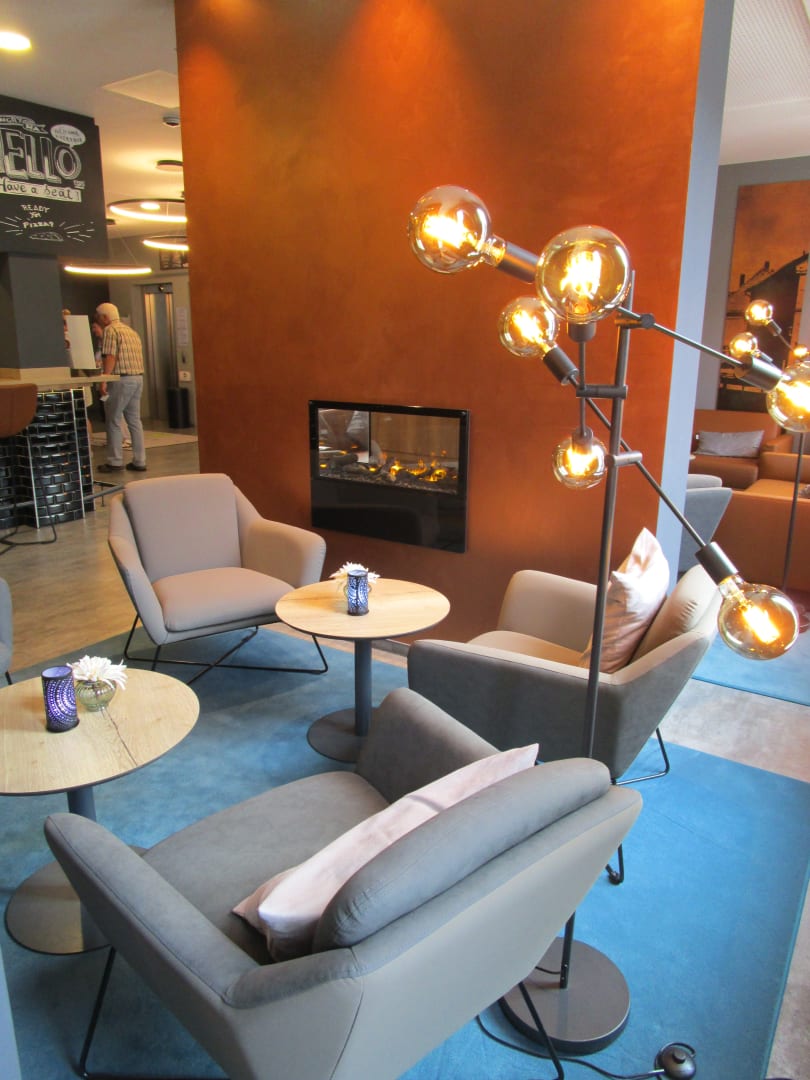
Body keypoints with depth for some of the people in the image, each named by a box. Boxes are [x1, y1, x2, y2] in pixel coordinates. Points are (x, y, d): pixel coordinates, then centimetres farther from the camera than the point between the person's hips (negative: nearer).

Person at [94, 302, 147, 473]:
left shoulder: (110, 330, -6)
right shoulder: (131, 330, 20)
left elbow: (110, 357, -16)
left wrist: (104, 380, -19)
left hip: (121, 379, -8)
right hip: (138, 377, 8)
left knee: (113, 420, 0)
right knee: (134, 420, 9)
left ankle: (115, 462, 2)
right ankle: (139, 461, 9)